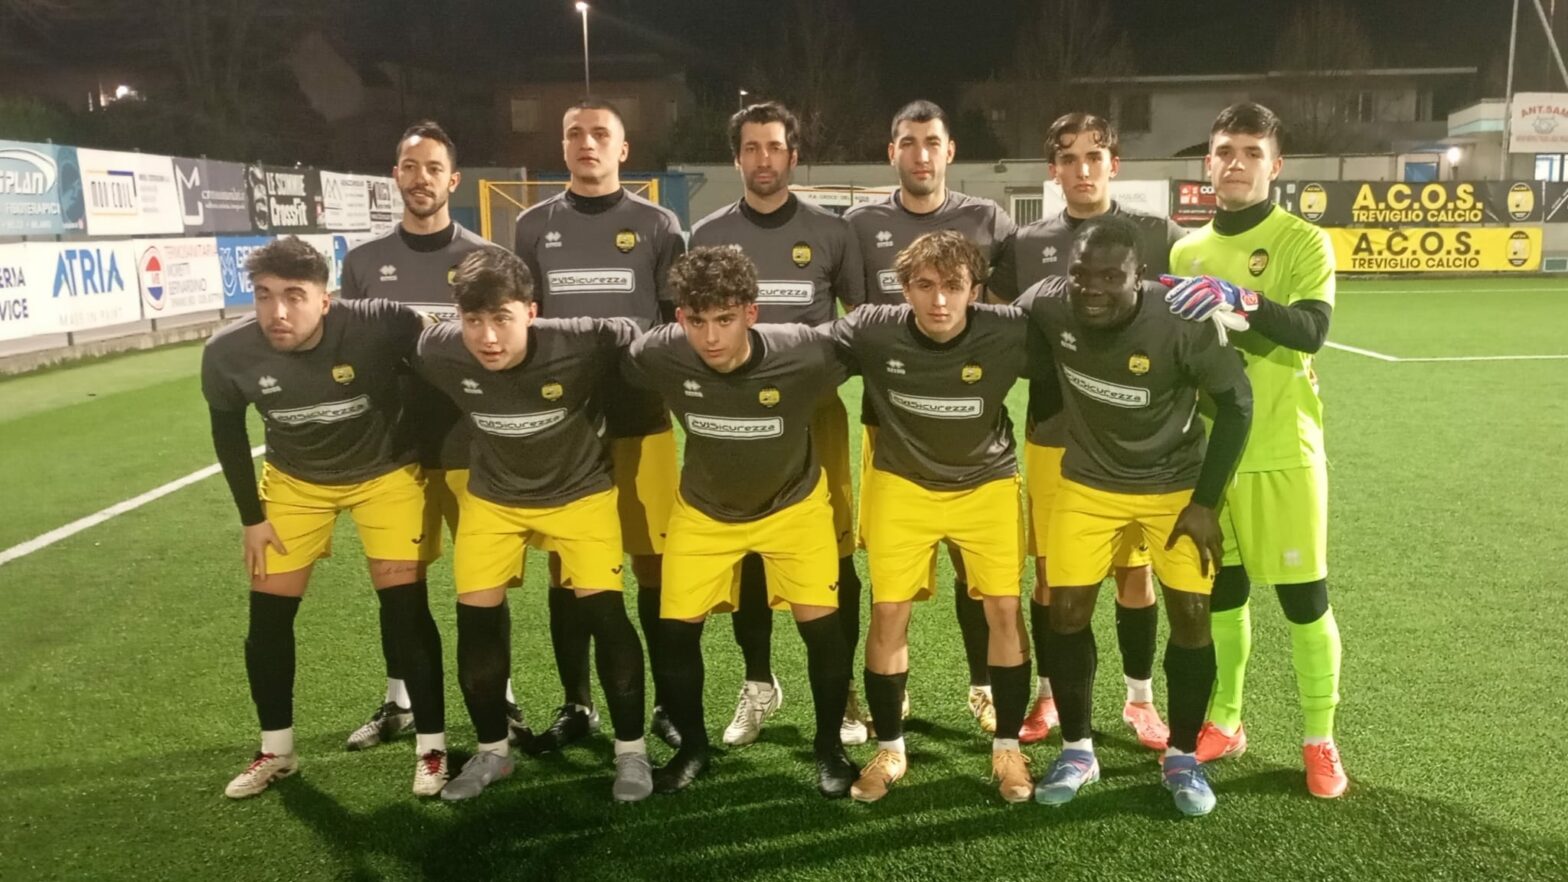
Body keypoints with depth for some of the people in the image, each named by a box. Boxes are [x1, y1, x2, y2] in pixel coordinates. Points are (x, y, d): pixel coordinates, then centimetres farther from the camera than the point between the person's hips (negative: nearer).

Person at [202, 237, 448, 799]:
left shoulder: (375, 326, -35)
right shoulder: (228, 353, -24)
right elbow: (227, 429, -3)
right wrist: (251, 516, -1)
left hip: (386, 472, -3)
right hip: (294, 479, 3)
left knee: (405, 607, -8)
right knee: (268, 615, 5)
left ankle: (432, 748, 9)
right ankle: (276, 751, 27)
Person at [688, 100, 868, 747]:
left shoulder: (831, 233, 4)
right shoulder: (708, 236, 7)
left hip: (815, 409, -1)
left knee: (833, 553, 0)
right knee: (744, 553, 7)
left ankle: (842, 690, 14)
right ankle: (758, 685, 24)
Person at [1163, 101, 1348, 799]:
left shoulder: (1303, 242, -5)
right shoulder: (1187, 251, 9)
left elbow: (1311, 330, -23)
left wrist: (1242, 298, -37)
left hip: (1282, 452, -4)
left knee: (1303, 597, 2)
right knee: (1222, 591, 12)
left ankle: (1319, 740, 18)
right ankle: (1223, 721, 27)